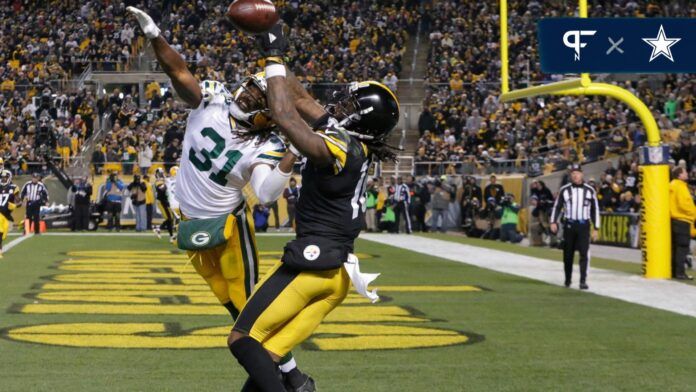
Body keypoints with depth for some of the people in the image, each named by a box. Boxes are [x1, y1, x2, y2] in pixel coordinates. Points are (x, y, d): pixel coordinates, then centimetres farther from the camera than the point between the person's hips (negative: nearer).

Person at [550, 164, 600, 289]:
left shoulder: (590, 190, 5)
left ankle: (583, 281, -12)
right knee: (568, 254, 7)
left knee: (584, 253, -12)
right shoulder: (564, 190, 4)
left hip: (584, 225, -1)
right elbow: (557, 206, 7)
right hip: (569, 225, 1)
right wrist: (553, 222, -6)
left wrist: (595, 228, 5)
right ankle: (567, 279, 23)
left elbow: (595, 209, 8)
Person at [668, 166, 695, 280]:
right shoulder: (680, 186, -14)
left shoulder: (672, 185, 14)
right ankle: (680, 273, -9)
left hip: (673, 219, 9)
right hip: (682, 220, -9)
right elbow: (684, 204, -20)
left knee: (675, 247, 12)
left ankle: (673, 271, 15)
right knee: (682, 247, -7)